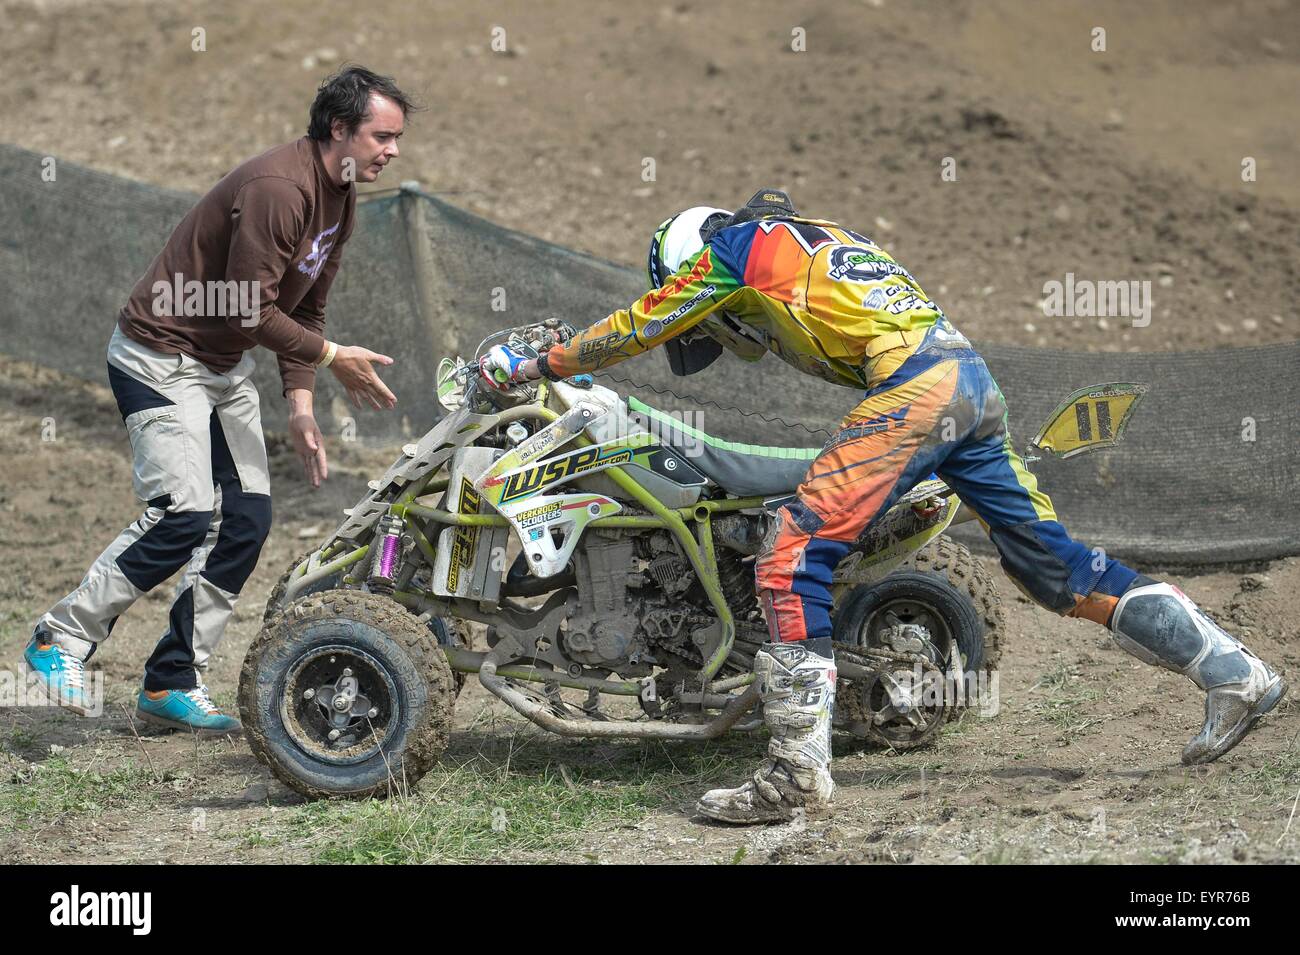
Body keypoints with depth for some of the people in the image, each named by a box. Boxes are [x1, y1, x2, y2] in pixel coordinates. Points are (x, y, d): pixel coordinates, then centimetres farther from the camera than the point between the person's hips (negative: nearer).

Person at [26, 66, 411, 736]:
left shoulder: (340, 202, 8)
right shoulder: (277, 188, -24)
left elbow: (303, 309, 15)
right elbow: (253, 311, -25)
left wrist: (299, 407, 6)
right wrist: (331, 358, -16)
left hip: (226, 367, 10)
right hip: (162, 359, -10)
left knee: (247, 519, 1)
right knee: (184, 517, -19)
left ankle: (173, 684, 7)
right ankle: (61, 639, -4)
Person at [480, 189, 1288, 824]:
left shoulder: (731, 246, 11)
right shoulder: (821, 238, 33)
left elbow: (634, 329, 17)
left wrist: (532, 367, 27)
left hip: (914, 385, -9)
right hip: (975, 380, 9)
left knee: (795, 559, -8)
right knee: (1052, 565, 13)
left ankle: (799, 768, -14)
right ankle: (1235, 674, 11)